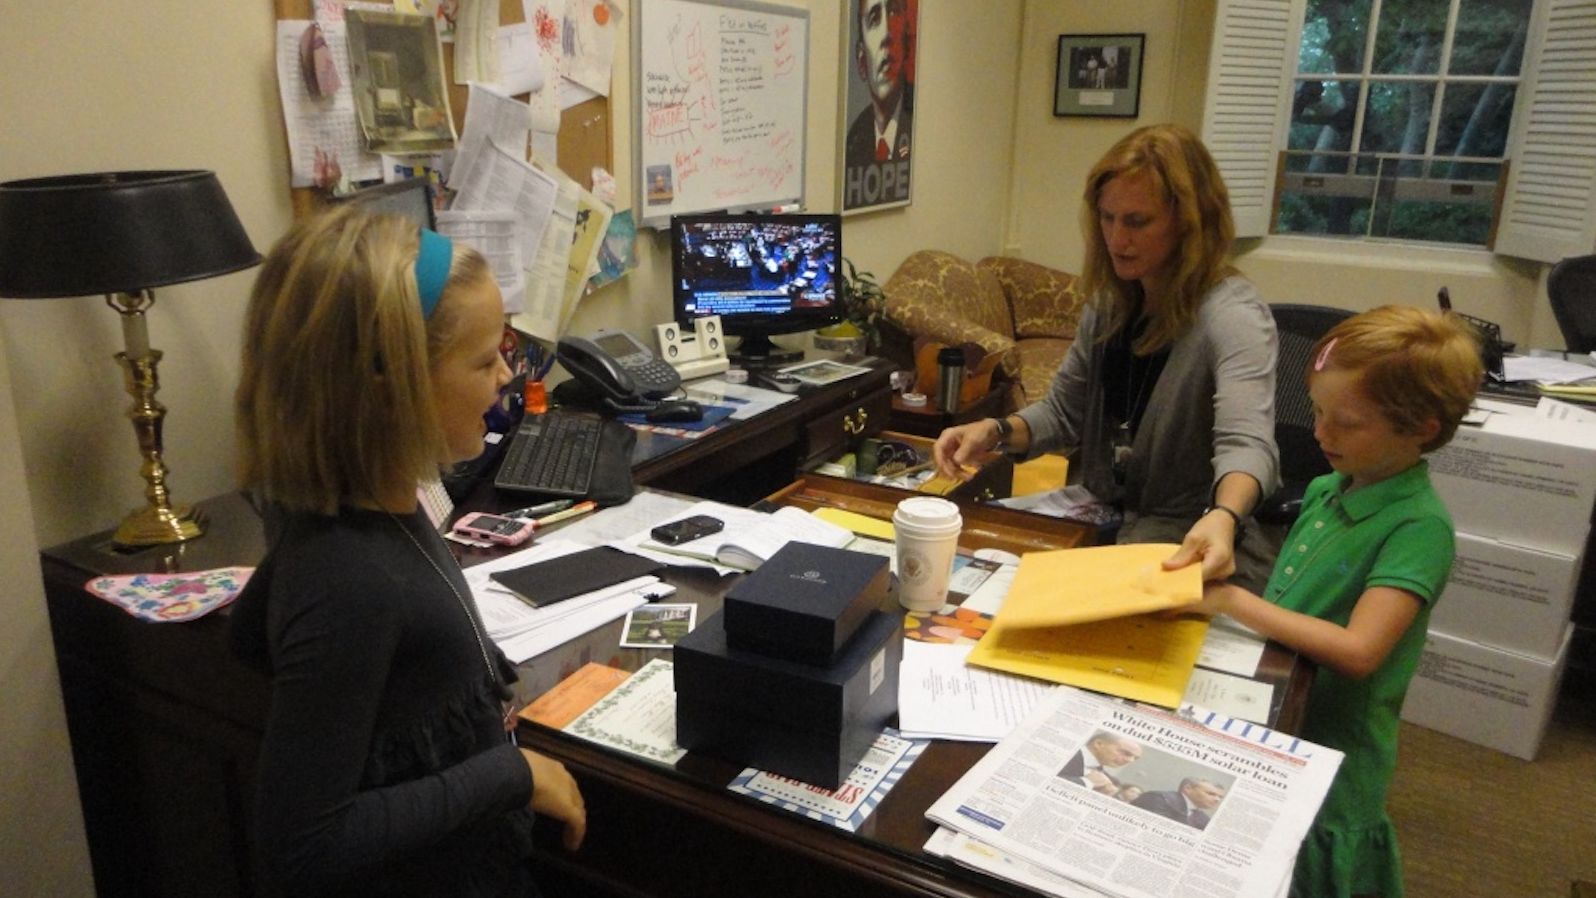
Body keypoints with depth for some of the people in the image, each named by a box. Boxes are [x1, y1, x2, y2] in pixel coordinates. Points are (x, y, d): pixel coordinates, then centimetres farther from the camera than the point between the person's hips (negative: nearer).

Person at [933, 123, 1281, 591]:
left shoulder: (1231, 314, -18)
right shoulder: (1110, 302, 4)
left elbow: (1246, 443, -33)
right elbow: (1064, 412, 13)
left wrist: (1222, 519, -56)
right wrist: (995, 432, -8)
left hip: (1193, 549, -6)